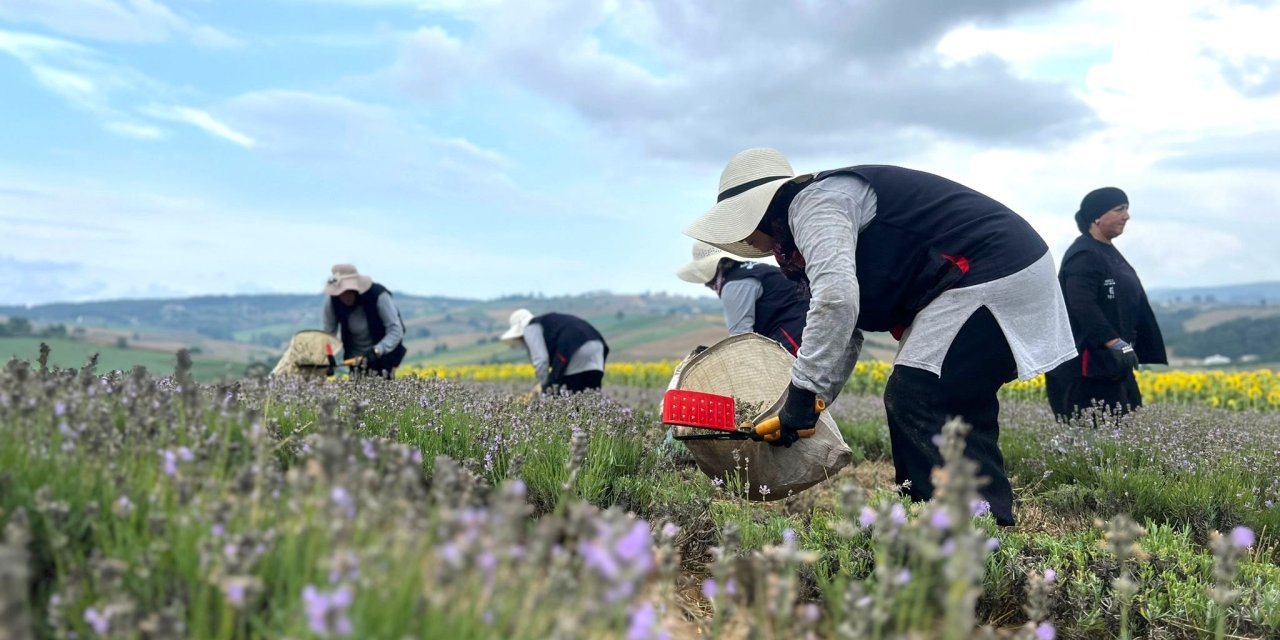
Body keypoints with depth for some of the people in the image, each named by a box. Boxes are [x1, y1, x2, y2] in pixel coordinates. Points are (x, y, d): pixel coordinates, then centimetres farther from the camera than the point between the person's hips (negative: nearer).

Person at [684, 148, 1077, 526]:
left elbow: (835, 298, -27)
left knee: (916, 401, -11)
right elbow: (845, 331, 21)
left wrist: (802, 391, -20)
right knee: (956, 410, 12)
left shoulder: (813, 202, -10)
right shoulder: (829, 214, 23)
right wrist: (809, 405, 15)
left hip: (990, 275, -11)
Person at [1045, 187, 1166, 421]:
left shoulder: (1109, 253, 18)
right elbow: (1083, 306, -25)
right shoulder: (1084, 255, -14)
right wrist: (1114, 343, -30)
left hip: (1111, 363, 11)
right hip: (1085, 367, -11)